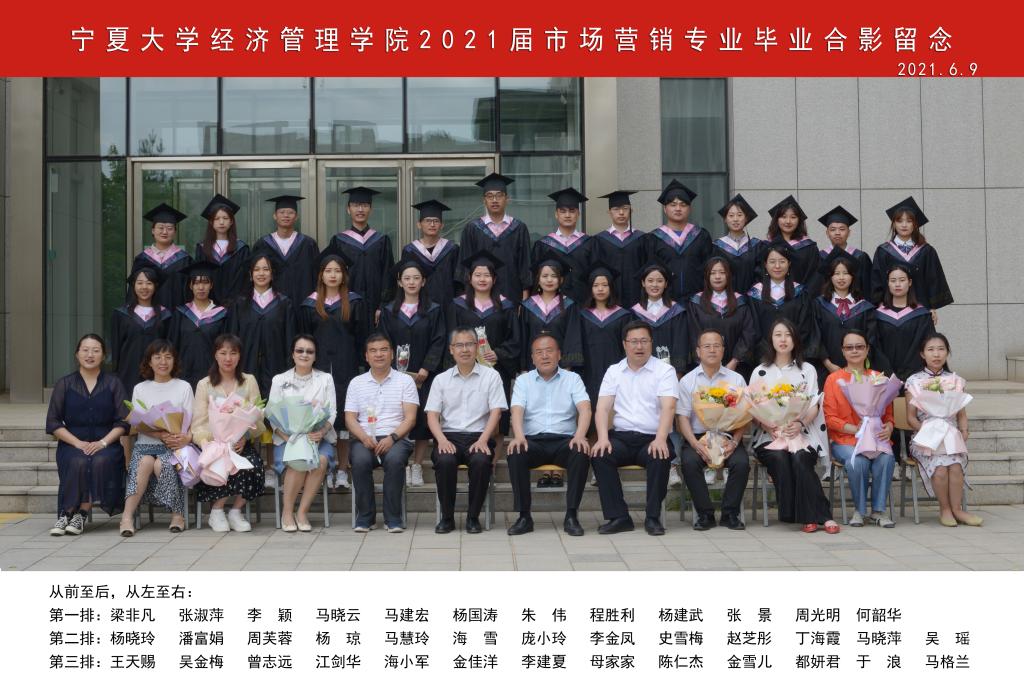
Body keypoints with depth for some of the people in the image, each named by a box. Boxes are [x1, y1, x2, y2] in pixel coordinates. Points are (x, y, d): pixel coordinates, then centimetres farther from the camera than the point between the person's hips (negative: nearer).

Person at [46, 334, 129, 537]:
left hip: (106, 444, 0)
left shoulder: (113, 383, 12)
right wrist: (78, 443, -11)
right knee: (78, 462, -33)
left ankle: (80, 515, -27)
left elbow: (123, 421, 3)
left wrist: (103, 442, -14)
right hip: (72, 444, 0)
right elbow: (53, 422, 5)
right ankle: (65, 515, -26)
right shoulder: (64, 384, 12)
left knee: (101, 461, -34)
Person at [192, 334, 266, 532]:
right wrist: (205, 442, -22)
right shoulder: (204, 385, 10)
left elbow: (257, 419, 3)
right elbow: (198, 424, 0)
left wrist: (245, 438, -18)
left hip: (241, 443, 1)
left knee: (254, 463, -31)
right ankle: (217, 512, -9)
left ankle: (235, 512, -9)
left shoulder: (249, 382, 12)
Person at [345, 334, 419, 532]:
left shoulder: (405, 380, 10)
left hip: (395, 438, -1)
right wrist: (364, 437, -12)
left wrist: (392, 438, -16)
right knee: (360, 461, -32)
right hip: (364, 439, 1)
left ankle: (393, 518, -20)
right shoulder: (356, 383, 16)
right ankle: (365, 517, -15)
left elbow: (410, 418, 1)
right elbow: (350, 419, 8)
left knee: (395, 460, -34)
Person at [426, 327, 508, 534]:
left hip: (478, 437, -1)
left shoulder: (491, 376, 7)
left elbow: (496, 412, 0)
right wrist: (442, 439, -13)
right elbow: (432, 414, 6)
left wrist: (483, 440, -15)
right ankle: (447, 517, -13)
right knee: (444, 460, -32)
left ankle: (473, 517, -14)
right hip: (449, 436, 1)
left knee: (481, 460, -34)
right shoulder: (441, 379, 13)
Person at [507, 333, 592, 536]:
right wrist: (518, 436, -25)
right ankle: (524, 516, -22)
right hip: (533, 440, 0)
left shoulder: (572, 379, 12)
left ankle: (571, 515, -24)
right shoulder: (523, 381, 14)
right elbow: (517, 410, -3)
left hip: (564, 440, 0)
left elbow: (585, 409, -4)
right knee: (515, 455, -32)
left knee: (581, 454, -33)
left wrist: (580, 435, -25)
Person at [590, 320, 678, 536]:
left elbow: (668, 407, -10)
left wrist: (660, 439, -27)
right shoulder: (613, 371, 14)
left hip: (652, 438, -2)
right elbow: (603, 408, 4)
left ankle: (653, 517, -18)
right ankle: (618, 517, -19)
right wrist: (603, 437, -15)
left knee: (660, 456, -34)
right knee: (599, 455, -26)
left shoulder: (664, 371, 5)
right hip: (621, 437, 2)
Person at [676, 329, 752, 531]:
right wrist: (697, 445, -15)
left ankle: (730, 513, -11)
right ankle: (704, 513, -15)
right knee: (689, 461, -30)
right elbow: (682, 417, 1)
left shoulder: (736, 380, 10)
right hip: (697, 437, 0)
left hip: (728, 436, 0)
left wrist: (734, 442, -14)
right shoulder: (687, 381, 8)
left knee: (741, 462, -28)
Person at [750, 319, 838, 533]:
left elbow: (814, 406, 4)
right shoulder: (760, 372, 16)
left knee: (800, 459, -34)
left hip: (801, 433, 0)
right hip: (770, 435, 1)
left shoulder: (807, 370, 15)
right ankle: (821, 515, -27)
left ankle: (809, 516, -27)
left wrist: (800, 424, -18)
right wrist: (770, 427, -14)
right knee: (779, 458, -32)